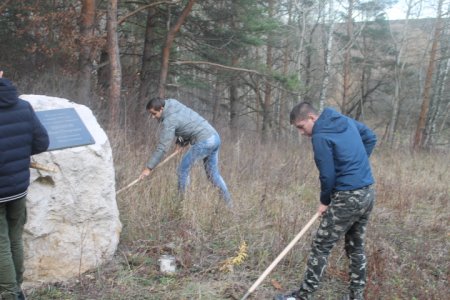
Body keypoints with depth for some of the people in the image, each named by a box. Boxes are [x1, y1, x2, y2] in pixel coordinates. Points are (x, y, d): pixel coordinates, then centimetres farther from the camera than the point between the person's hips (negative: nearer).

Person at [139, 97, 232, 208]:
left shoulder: (169, 120, -14)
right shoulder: (172, 103, 11)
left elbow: (162, 147, -15)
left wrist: (149, 168, -12)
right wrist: (180, 142, 9)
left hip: (204, 141, -9)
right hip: (215, 137, 9)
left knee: (183, 170, 0)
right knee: (213, 174, 16)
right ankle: (229, 204, 20)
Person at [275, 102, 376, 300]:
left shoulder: (320, 136, -15)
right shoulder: (347, 121, 10)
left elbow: (328, 175, -15)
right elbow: (371, 138, 22)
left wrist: (325, 201, 0)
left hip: (348, 198, -9)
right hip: (368, 194, 9)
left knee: (321, 247, 0)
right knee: (356, 246, 17)